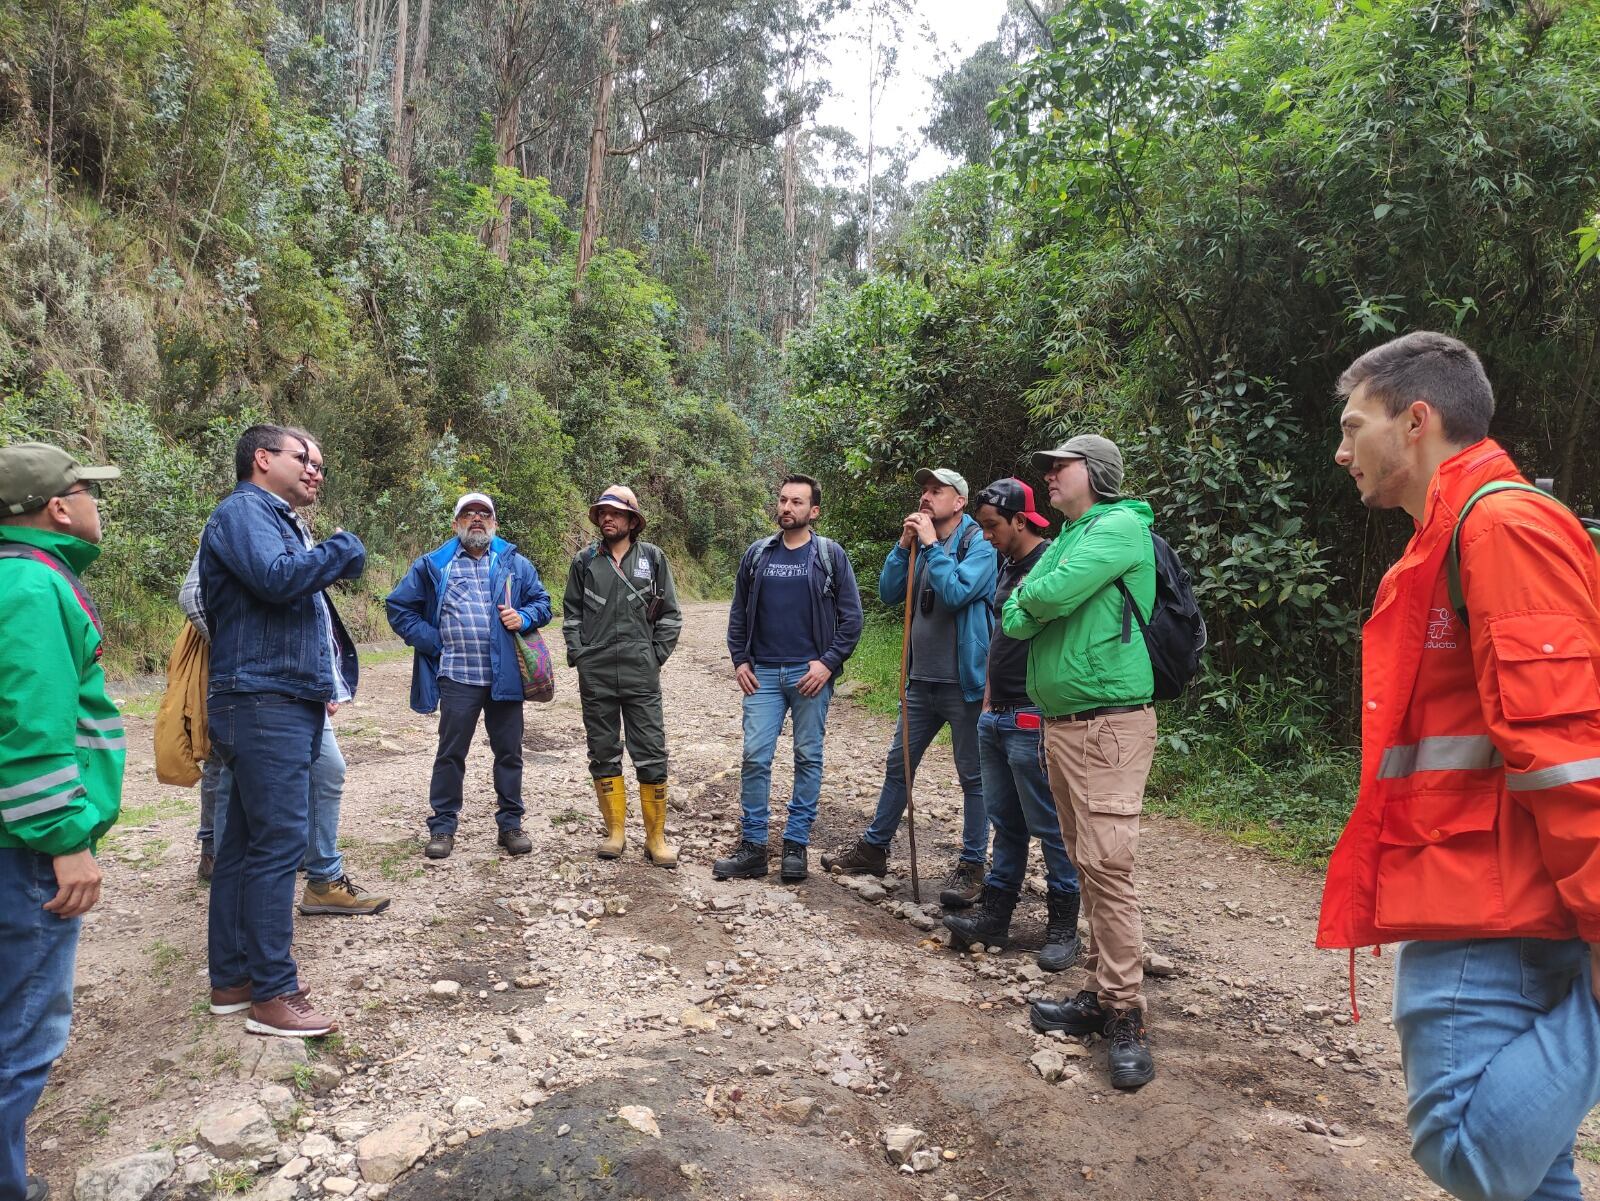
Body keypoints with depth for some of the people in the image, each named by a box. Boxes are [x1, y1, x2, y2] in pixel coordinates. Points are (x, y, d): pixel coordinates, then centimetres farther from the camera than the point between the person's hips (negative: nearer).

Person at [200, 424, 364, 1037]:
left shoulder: (274, 520, 23)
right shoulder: (243, 510, -7)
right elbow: (276, 577, -26)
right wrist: (344, 549, -10)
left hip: (283, 704, 10)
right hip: (264, 703, -10)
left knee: (245, 842, 13)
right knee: (277, 843, -8)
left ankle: (232, 978, 22)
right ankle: (274, 993, -2)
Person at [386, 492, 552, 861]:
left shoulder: (516, 563, 9)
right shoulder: (433, 565, 6)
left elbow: (543, 601, 14)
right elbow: (399, 606, 9)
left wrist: (525, 618, -7)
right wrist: (431, 641, 0)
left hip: (505, 676, 1)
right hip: (457, 678, -1)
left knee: (509, 751, 8)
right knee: (451, 753, 6)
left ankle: (511, 824, 19)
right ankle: (442, 826, 18)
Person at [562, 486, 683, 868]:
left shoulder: (653, 558, 3)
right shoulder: (584, 560, 6)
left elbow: (670, 614, 6)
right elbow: (571, 612, 12)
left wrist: (656, 655, 0)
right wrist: (578, 654, 2)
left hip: (641, 676, -2)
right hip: (595, 676, 2)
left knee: (652, 756, -1)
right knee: (603, 755, 9)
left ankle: (656, 839, 9)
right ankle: (615, 831, 22)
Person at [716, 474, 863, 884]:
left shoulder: (830, 554, 1)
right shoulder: (757, 553, 8)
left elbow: (851, 617, 0)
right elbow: (739, 612, 15)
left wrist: (829, 662, -9)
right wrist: (740, 660, 6)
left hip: (810, 674, -2)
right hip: (763, 674, 2)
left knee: (808, 758, 5)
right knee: (755, 757, -2)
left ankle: (796, 846, 15)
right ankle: (752, 847, 8)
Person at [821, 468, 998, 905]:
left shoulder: (980, 544, -9)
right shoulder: (921, 545, 11)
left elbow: (956, 593, -24)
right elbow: (888, 593, 4)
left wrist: (931, 544, -17)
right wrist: (905, 544, -5)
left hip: (964, 683, -7)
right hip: (922, 680, 7)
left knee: (973, 776, 4)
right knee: (897, 766, 14)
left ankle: (972, 865, 15)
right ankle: (874, 848, 27)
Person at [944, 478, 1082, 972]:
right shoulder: (1007, 567, 15)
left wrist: (1050, 717, -20)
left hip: (1032, 722, -9)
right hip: (997, 718, 9)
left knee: (1049, 827, 2)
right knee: (1005, 822, 15)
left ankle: (1062, 926, 14)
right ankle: (994, 914, 23)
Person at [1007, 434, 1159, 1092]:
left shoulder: (1121, 527, -8)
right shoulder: (1063, 540, 19)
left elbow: (1052, 594, -20)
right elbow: (1013, 620, 11)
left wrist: (1032, 599, 1)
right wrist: (1033, 610, -10)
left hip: (1108, 725, -9)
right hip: (1060, 723, 9)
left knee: (1108, 866, -10)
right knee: (1086, 863, 13)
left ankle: (1125, 1015, 0)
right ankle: (1101, 994, 23)